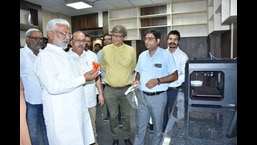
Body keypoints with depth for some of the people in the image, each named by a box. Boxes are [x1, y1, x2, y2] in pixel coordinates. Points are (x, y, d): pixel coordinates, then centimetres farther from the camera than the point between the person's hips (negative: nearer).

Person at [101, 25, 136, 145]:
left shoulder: (131, 50, -7)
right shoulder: (105, 49, -4)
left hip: (126, 89, 0)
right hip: (110, 89, 1)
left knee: (126, 116, 15)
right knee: (113, 116, 14)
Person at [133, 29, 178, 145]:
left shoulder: (166, 55, -10)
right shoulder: (142, 55, 6)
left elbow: (174, 76, -10)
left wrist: (157, 81, -21)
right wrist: (137, 80, -4)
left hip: (158, 97, -4)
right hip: (142, 96, 4)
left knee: (157, 126, 15)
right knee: (140, 125, 16)